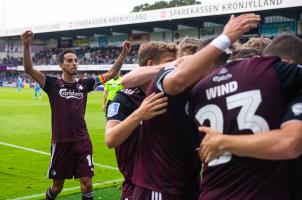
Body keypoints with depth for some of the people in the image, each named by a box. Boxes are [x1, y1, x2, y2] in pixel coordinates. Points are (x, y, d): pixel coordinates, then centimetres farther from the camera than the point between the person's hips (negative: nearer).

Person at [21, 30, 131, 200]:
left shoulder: (84, 84, 5)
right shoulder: (53, 84, -3)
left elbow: (111, 74, 5)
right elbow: (29, 69, -14)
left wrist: (124, 54, -6)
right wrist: (27, 45, -29)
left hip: (82, 141, 2)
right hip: (61, 141, -2)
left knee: (87, 182, -1)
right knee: (57, 185, 12)